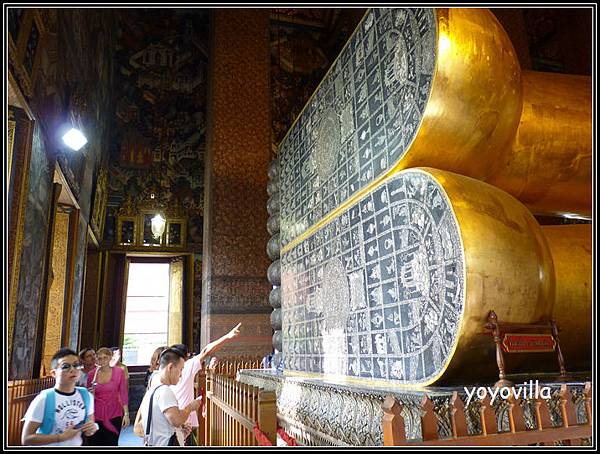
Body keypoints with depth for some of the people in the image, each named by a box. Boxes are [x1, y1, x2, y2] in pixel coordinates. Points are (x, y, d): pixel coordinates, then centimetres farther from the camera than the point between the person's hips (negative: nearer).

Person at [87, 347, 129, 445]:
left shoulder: (119, 372, -6)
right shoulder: (92, 374, -1)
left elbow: (123, 393, -3)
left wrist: (126, 413, -7)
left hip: (114, 416, -1)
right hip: (96, 416, 2)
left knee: (112, 444, 4)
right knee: (95, 444, 6)